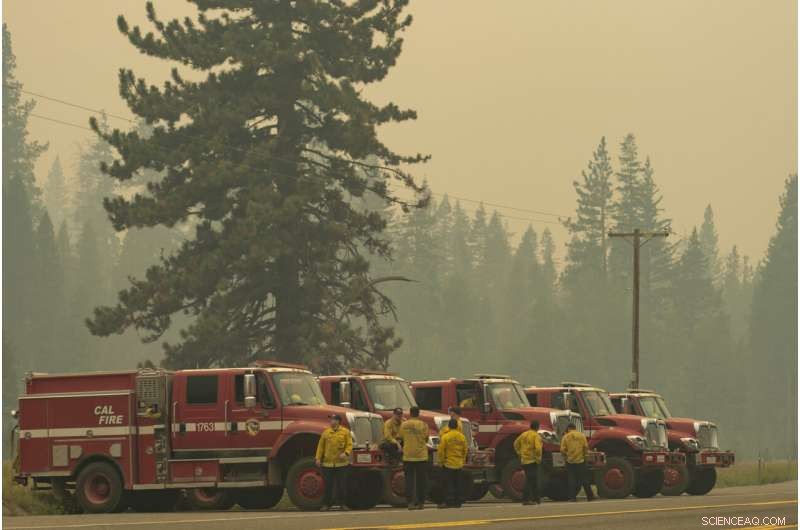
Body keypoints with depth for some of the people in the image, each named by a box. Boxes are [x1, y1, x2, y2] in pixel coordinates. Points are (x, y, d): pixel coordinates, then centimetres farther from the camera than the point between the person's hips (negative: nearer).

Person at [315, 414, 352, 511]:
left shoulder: (345, 432, 3)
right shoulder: (326, 432, 9)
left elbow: (349, 444, -2)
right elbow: (321, 446, 10)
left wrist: (346, 453, -19)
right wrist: (318, 458, 3)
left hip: (341, 463, -1)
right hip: (328, 463, 1)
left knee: (342, 484, 3)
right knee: (328, 484, 3)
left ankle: (342, 503, 11)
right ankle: (326, 504, 9)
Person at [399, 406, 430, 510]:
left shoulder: (404, 425, -2)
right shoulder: (423, 425, -5)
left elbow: (401, 438, 7)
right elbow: (426, 439, 1)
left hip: (408, 456, 0)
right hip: (421, 456, 0)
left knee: (409, 480, 4)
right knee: (421, 480, 8)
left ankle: (410, 502, -4)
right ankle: (420, 502, 9)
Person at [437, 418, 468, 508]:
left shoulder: (445, 437, -13)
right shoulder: (462, 437, 2)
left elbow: (441, 451, -11)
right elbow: (465, 451, 9)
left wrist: (441, 462, -1)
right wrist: (463, 461, 20)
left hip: (448, 464, -5)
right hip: (459, 465, 5)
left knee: (448, 484, -1)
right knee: (458, 484, 11)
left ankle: (449, 501, -5)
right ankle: (458, 501, 13)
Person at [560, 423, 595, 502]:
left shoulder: (565, 437, -2)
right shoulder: (581, 435, 2)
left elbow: (562, 450, -7)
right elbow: (586, 447, -4)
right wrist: (585, 454, 12)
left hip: (570, 462, -1)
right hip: (581, 460, 1)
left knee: (571, 480, 5)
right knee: (584, 479, 9)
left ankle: (572, 497, 0)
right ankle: (590, 496, 12)